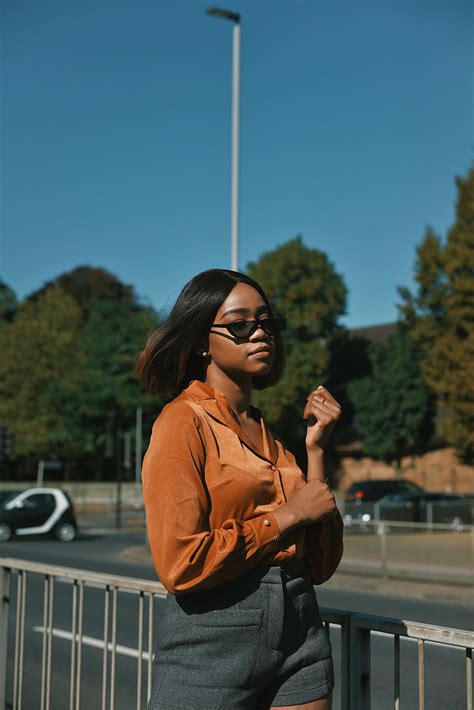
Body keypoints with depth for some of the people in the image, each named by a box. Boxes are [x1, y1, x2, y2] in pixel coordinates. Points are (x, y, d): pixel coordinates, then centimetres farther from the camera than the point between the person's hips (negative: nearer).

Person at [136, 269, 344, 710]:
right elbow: (180, 565, -19)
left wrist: (315, 450, -1)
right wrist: (287, 516, -12)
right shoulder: (184, 422, -9)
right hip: (213, 640, -6)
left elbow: (321, 565, 4)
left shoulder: (269, 431, 10)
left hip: (300, 634, 6)